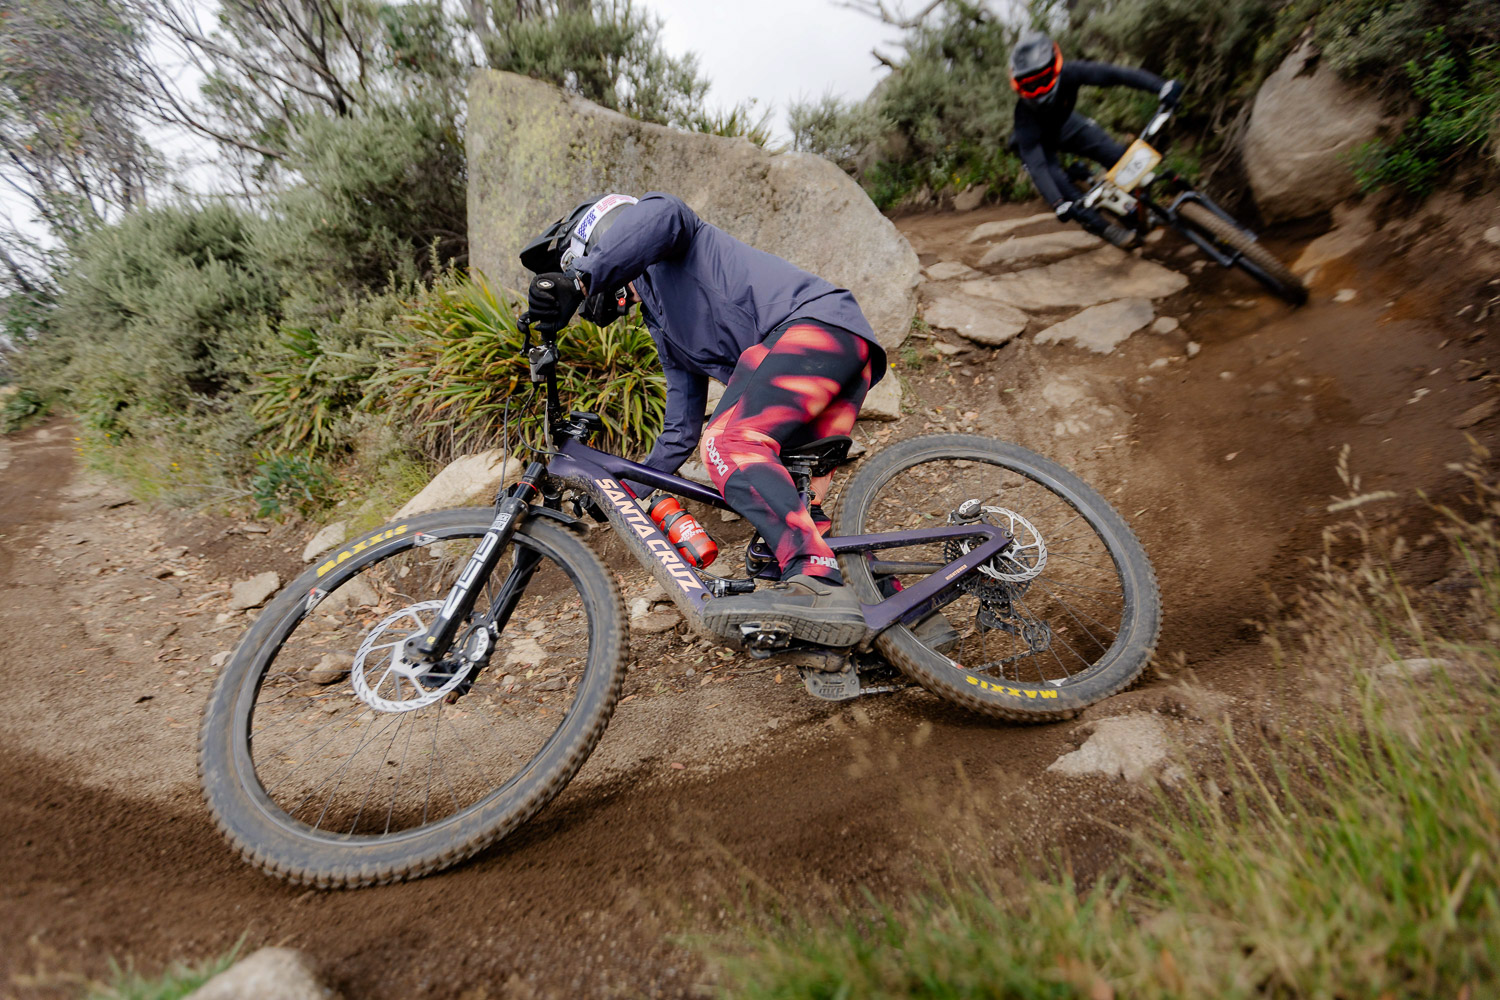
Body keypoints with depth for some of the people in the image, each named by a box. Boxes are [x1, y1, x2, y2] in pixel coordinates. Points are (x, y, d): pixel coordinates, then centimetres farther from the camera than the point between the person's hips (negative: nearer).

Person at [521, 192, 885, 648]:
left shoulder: (672, 242, 13)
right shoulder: (663, 328, 32)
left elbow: (657, 215, -16)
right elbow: (681, 432, 29)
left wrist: (579, 278, -26)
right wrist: (621, 494, 28)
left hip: (818, 321, -9)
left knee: (728, 443, -26)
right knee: (791, 504, 2)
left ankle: (818, 583, -40)